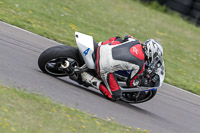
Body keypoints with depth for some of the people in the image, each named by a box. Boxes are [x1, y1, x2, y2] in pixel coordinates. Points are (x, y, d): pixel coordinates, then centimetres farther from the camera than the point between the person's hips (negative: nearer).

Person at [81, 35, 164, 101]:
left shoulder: (135, 42, 0)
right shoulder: (140, 66, -11)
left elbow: (118, 39, 20)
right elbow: (130, 82, 1)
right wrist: (142, 82, 14)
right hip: (105, 68, -7)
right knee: (115, 96, 7)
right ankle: (87, 78, -2)